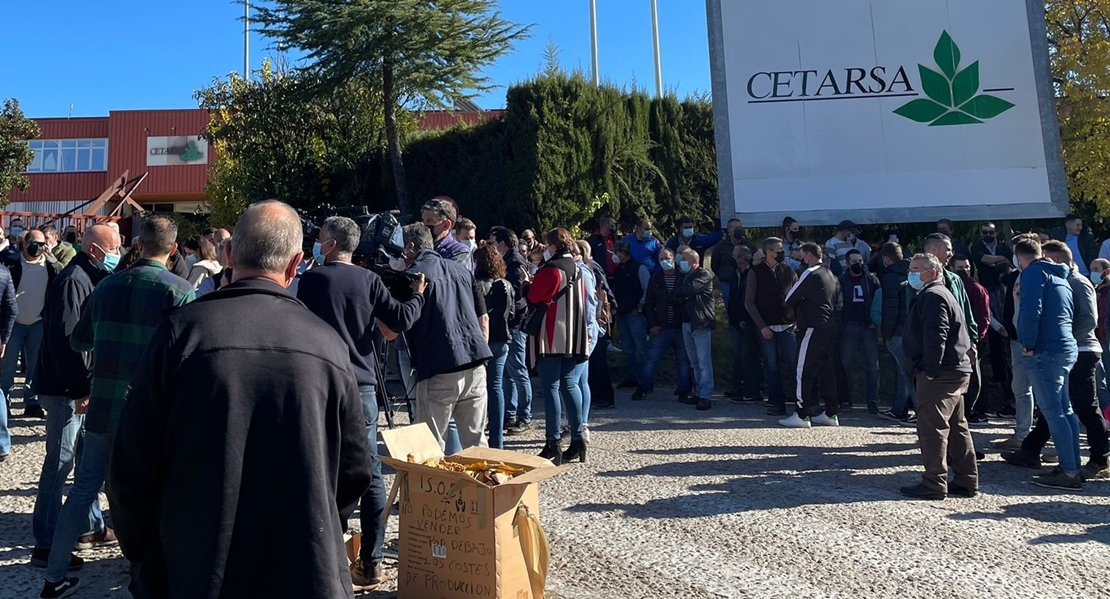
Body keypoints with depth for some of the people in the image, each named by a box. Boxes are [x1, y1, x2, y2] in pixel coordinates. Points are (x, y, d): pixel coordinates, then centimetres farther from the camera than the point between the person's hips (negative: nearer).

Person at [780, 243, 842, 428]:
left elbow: (789, 299, -6)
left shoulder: (810, 274, -11)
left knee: (804, 371, -5)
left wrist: (799, 306, 13)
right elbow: (839, 303, 17)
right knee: (827, 369, 13)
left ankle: (802, 415, -4)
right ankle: (831, 414, 17)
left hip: (814, 328, -9)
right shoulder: (831, 275, 16)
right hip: (830, 328, 9)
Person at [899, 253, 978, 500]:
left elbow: (935, 337, -23)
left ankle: (934, 484, -5)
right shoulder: (942, 294, 22)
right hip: (956, 371, 11)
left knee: (932, 427, -8)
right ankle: (966, 482, 21)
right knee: (956, 427, 14)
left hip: (939, 375, -11)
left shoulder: (932, 296, -12)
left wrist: (930, 369, -20)